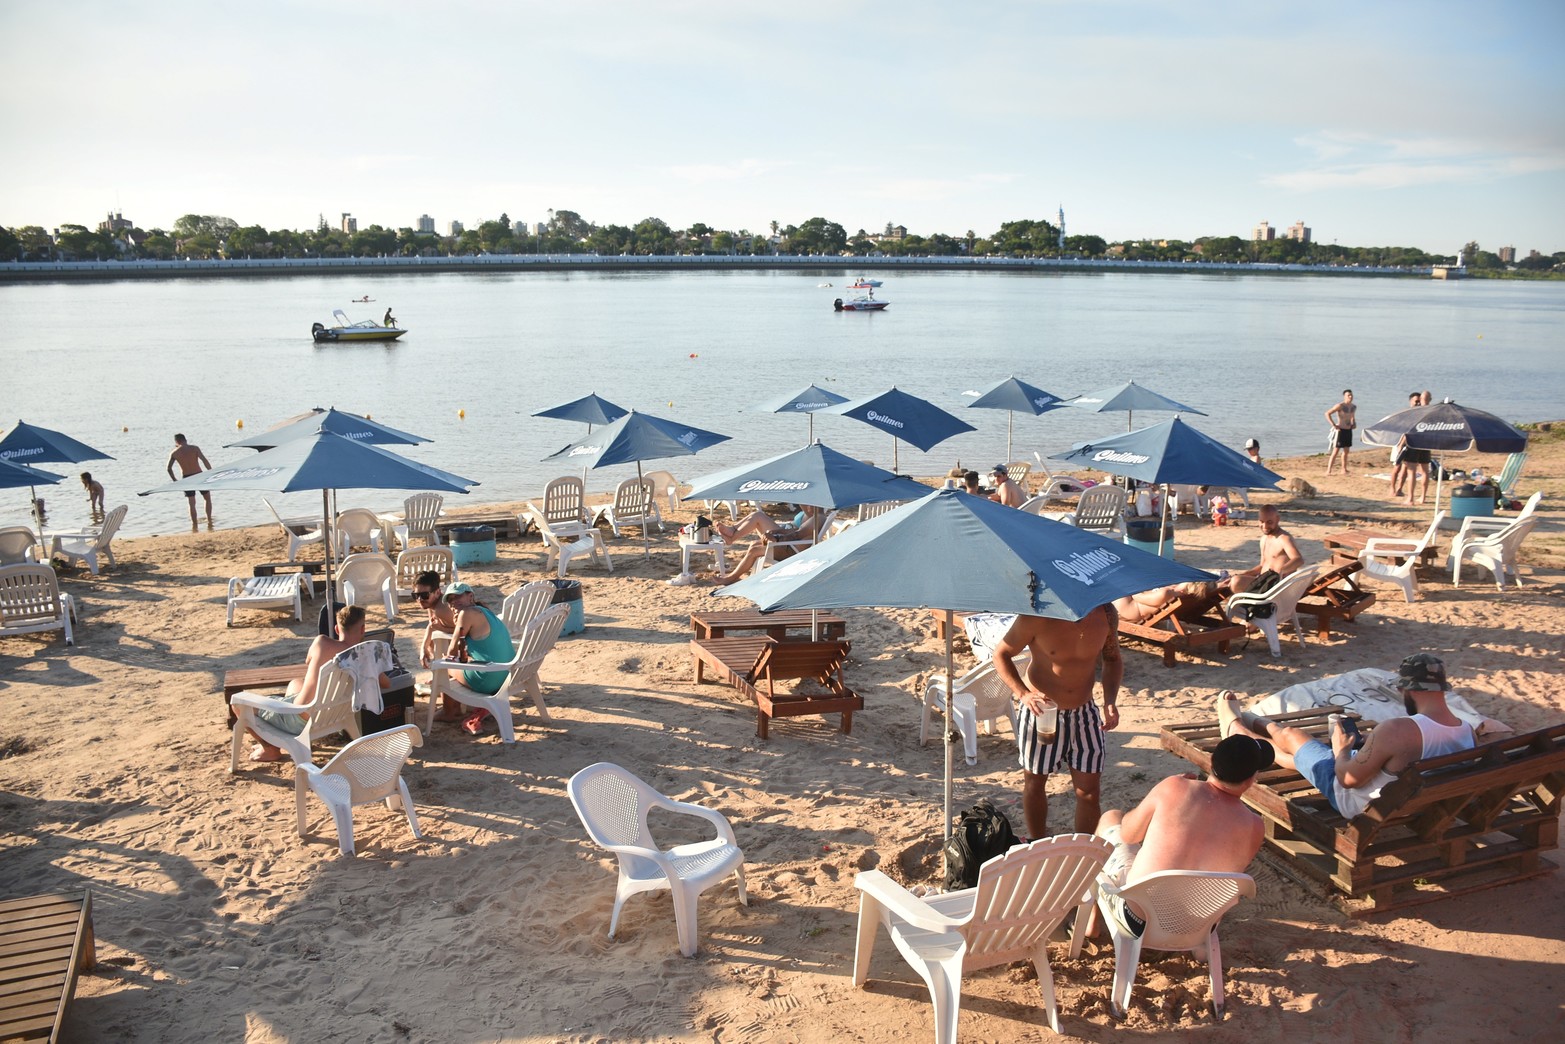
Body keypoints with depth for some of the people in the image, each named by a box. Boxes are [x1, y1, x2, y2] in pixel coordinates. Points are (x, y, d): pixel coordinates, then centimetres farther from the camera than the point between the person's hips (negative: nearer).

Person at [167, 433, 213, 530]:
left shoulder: (174, 453, 1)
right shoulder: (195, 448, -4)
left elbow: (169, 468, -4)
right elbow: (205, 461, -11)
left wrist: (174, 480, 9)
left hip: (187, 478, 1)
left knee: (192, 503, 10)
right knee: (208, 498, 17)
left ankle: (194, 526, 11)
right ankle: (209, 521, 13)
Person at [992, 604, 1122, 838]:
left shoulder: (1106, 614, -12)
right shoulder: (1037, 617, -22)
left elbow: (1113, 660, 6)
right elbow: (1001, 654, -10)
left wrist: (1110, 701, -9)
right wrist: (1023, 693, -25)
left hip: (1084, 713, 2)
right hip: (1040, 712, -2)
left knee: (1088, 791, 2)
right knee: (1034, 782, 14)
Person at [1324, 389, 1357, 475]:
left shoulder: (1354, 407, 9)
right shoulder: (1340, 406, -14)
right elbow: (1327, 413, -20)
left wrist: (1354, 423, 10)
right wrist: (1333, 425, -21)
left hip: (1349, 430, 7)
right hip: (1340, 430, -7)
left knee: (1346, 451, 12)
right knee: (1335, 451, -11)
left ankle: (1344, 469, 21)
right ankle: (1328, 471, -11)